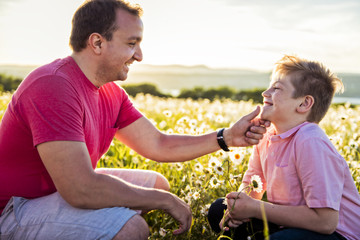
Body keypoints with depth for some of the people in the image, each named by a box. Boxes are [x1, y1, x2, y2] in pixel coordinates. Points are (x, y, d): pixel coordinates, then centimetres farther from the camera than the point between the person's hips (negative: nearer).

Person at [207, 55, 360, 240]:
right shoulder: (267, 138, 0)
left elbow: (325, 221, -28)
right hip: (289, 224, 8)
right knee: (218, 209, 5)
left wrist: (255, 208, -22)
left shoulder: (310, 143, -24)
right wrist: (239, 204, -12)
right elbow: (250, 185, 13)